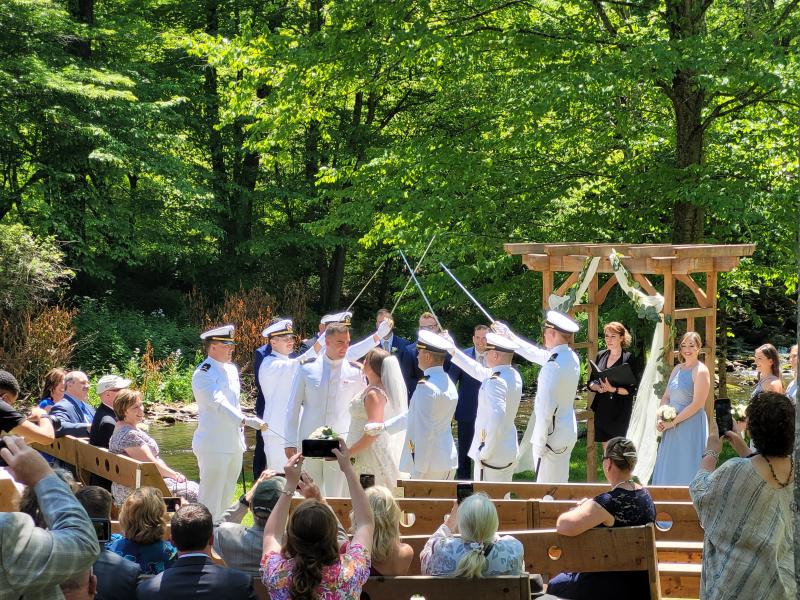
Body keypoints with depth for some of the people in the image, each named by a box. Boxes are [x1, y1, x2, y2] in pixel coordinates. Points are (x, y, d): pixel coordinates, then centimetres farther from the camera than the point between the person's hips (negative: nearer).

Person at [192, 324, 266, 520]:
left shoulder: (231, 369, 13)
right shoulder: (204, 374, -15)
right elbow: (219, 403, -27)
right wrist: (246, 421, -37)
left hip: (234, 444, 9)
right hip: (214, 445, -9)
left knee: (226, 496, 14)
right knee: (210, 497, -7)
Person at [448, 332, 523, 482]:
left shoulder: (496, 382, -21)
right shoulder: (513, 375, 7)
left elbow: (496, 420, -31)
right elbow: (479, 371, 21)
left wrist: (484, 453, -22)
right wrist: (454, 352, 24)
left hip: (492, 457, -9)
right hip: (509, 452, 9)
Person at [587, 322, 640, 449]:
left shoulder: (628, 358, -6)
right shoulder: (601, 356, 10)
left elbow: (632, 390, -9)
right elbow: (590, 382, 13)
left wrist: (613, 389, -22)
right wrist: (597, 387, -9)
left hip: (620, 411, -5)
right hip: (601, 409, 5)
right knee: (606, 450, 9)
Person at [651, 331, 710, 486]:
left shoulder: (700, 371, -10)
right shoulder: (677, 369, 13)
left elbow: (697, 404, -16)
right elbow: (666, 397, 15)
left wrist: (673, 422, -14)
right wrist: (661, 419, -3)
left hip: (691, 426, -8)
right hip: (672, 428, 8)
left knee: (686, 471, -3)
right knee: (669, 469, 10)